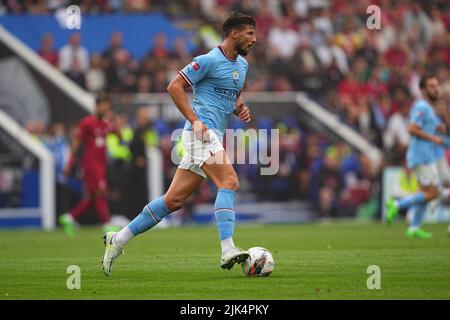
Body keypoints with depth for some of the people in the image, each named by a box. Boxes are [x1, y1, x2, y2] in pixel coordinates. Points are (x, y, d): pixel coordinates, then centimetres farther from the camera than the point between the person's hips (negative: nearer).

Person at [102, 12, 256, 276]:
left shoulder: (243, 65, 18)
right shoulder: (210, 60, -8)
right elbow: (175, 86, -9)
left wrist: (240, 108, 10)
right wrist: (194, 120, -16)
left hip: (215, 137, 9)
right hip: (201, 132, -9)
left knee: (174, 200, 5)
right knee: (230, 182, -25)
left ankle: (118, 240, 12)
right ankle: (228, 251, -33)